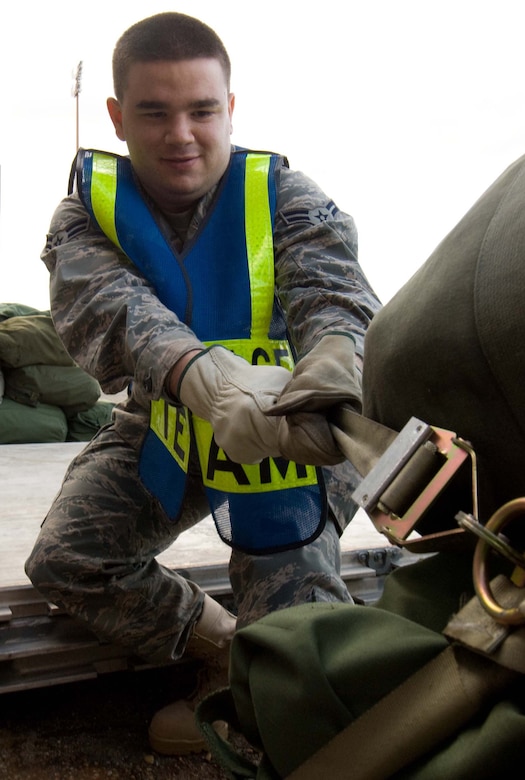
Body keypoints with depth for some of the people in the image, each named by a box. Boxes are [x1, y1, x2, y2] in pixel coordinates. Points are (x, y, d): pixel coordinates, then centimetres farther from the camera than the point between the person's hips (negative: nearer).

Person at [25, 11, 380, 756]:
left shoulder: (286, 198, -14)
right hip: (161, 424, 3)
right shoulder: (89, 210, -11)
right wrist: (210, 380, -55)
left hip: (286, 434, -2)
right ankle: (223, 646, 12)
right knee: (64, 562, -9)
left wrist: (333, 369, -60)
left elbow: (333, 293, -33)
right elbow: (111, 308, -32)